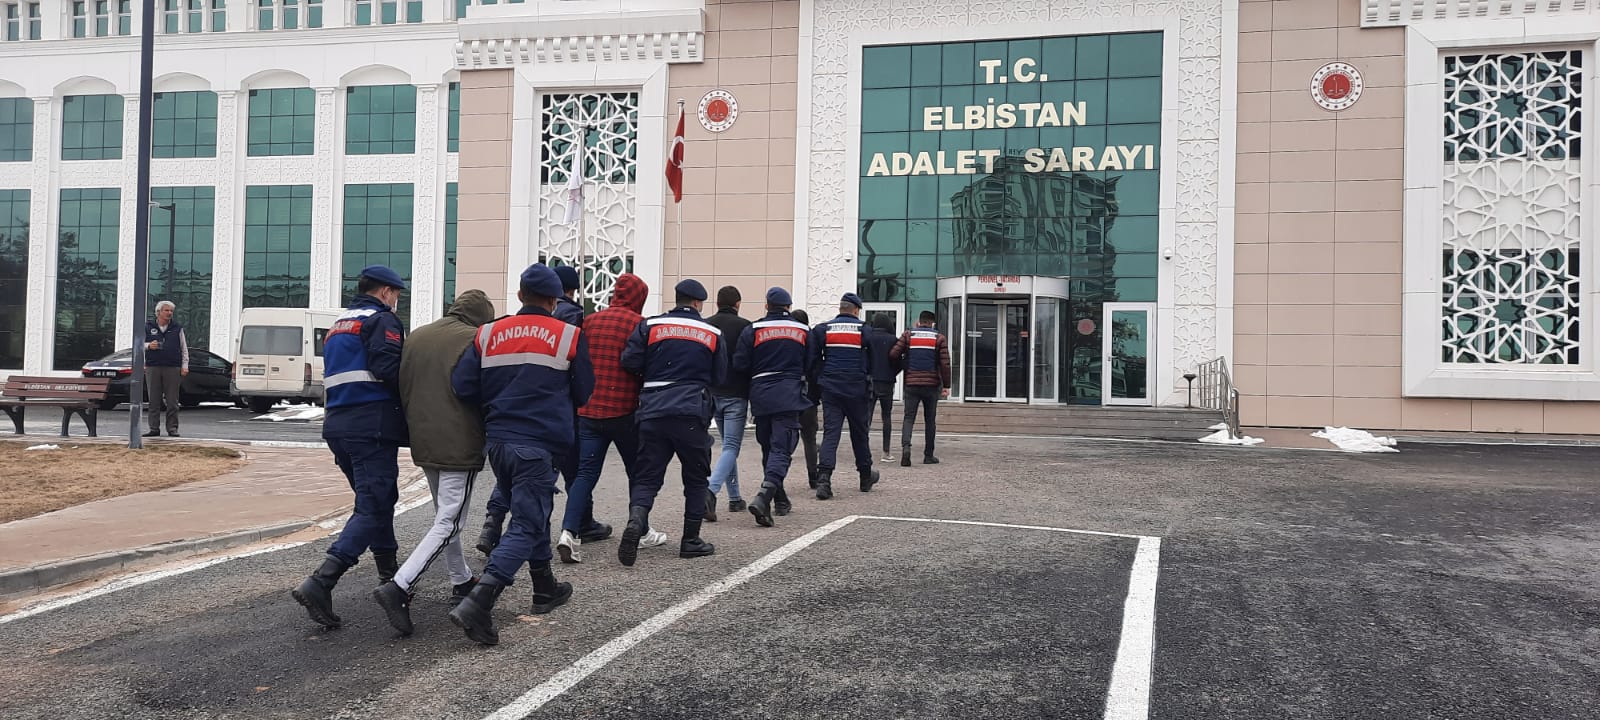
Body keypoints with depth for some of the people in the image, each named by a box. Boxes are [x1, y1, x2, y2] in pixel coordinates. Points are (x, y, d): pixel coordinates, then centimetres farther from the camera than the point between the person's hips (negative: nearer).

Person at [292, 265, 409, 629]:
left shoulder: (337, 326, 24)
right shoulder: (382, 320, -4)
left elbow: (333, 379, 23)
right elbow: (387, 368, -19)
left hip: (338, 425, 9)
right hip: (373, 426, -9)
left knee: (375, 498, 21)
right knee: (373, 507, -10)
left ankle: (389, 572, 29)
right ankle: (320, 584, -22)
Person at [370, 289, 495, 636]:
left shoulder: (416, 336, 11)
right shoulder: (474, 339, -10)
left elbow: (402, 388, 14)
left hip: (424, 444, 8)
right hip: (459, 445, -8)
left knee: (444, 514, 22)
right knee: (448, 523, -5)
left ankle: (461, 581, 31)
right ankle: (399, 587, -17)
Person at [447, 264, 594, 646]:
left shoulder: (488, 334, 5)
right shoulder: (569, 336, -2)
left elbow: (463, 386, 0)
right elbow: (583, 392, 3)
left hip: (498, 441, 5)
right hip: (540, 444, -5)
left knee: (533, 513, 23)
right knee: (526, 525, -4)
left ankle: (545, 589, 36)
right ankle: (477, 603, -20)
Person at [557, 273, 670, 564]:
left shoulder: (589, 321, 8)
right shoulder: (637, 323, -9)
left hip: (588, 410, 4)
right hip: (624, 411, -4)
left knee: (586, 473, 3)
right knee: (637, 471, 13)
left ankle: (569, 531, -14)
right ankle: (641, 532, 24)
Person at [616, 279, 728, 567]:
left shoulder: (650, 326, 5)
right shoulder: (713, 333, 7)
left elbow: (630, 361, -3)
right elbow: (719, 378, 10)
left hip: (652, 412, 1)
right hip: (691, 413, -1)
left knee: (647, 476, 6)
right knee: (696, 478, 13)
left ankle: (636, 520, -22)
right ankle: (690, 540, 15)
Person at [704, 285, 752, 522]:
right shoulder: (744, 326, -7)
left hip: (712, 395, 5)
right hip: (736, 395, -5)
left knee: (728, 444, 19)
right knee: (731, 446, -6)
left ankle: (735, 498, 22)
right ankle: (711, 491, -27)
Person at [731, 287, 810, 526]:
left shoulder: (752, 330, 1)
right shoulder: (803, 331, 5)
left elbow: (740, 366, -2)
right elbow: (809, 365, 8)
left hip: (760, 396, 1)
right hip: (789, 397, -1)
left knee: (768, 448, 16)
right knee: (781, 449, -6)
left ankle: (780, 501, 25)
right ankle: (763, 498, -26)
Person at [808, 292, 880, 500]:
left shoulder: (822, 330, 3)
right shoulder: (865, 330, 0)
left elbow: (813, 360, 3)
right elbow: (873, 363, 3)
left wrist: (819, 381, 14)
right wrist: (869, 385, 16)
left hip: (830, 389, 1)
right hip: (857, 390, -1)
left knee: (830, 432, -1)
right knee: (860, 432, 13)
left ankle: (823, 478, -18)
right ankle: (866, 477, 27)